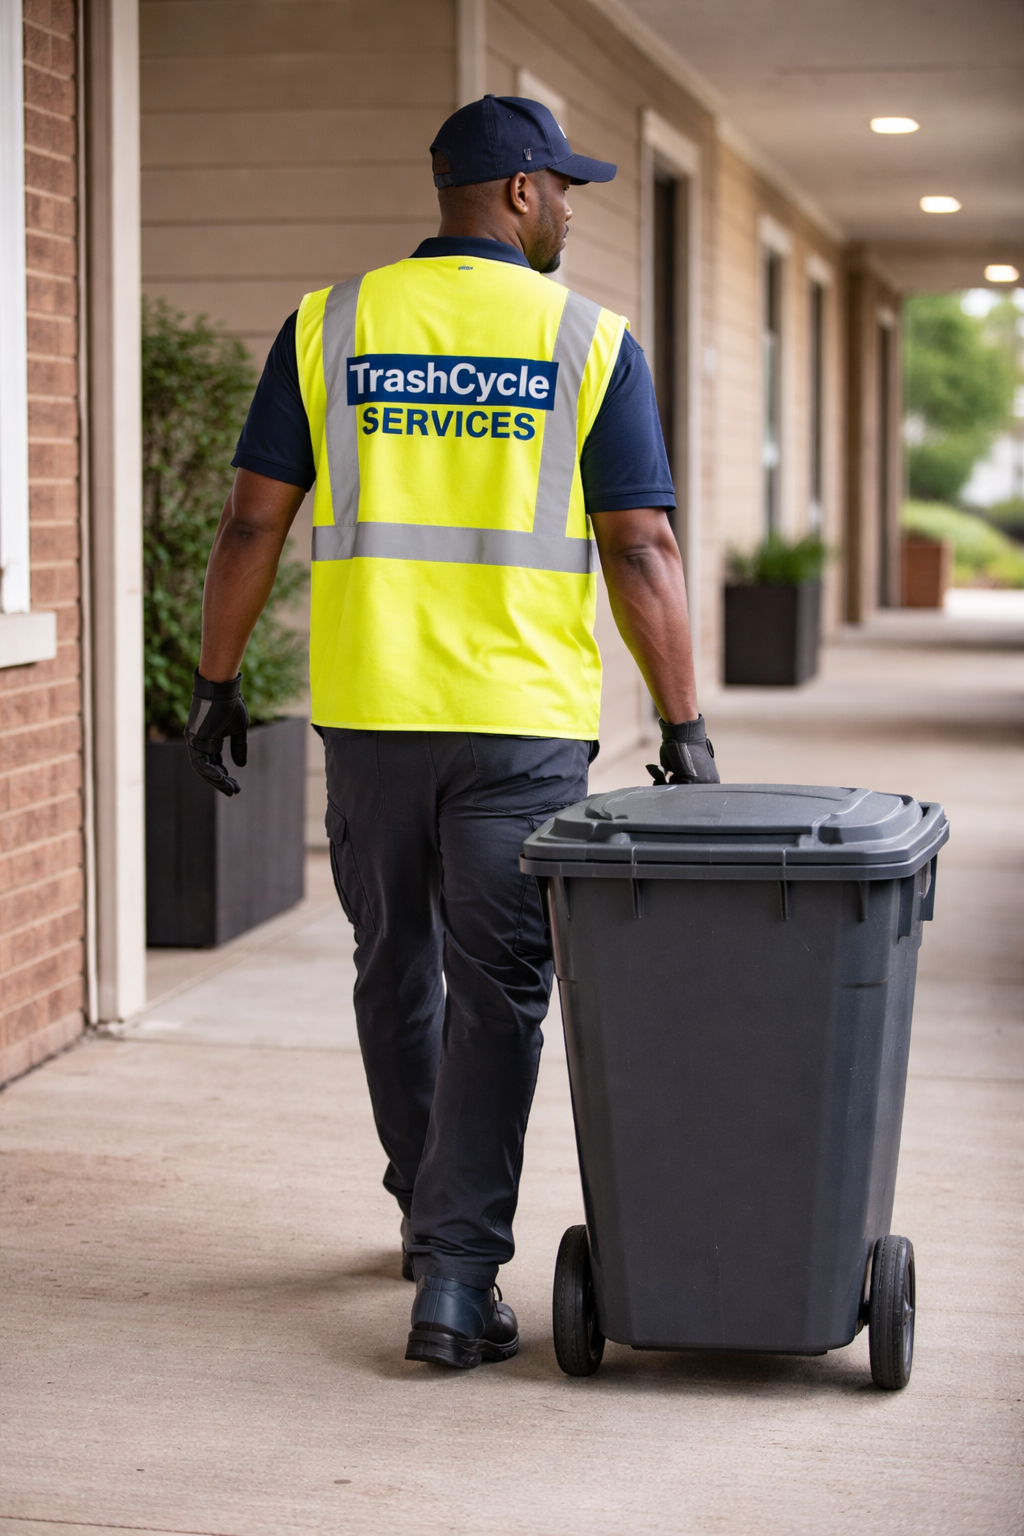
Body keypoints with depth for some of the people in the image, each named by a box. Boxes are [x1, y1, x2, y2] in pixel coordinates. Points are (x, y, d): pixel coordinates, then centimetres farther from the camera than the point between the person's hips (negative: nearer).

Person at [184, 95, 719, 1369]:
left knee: (395, 971, 19)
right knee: (495, 996, 2)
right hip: (524, 723, -2)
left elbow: (253, 521, 0)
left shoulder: (331, 325, 3)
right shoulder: (588, 341, -2)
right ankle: (456, 1278, -3)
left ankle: (430, 1213, 35)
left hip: (369, 712, 3)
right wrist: (683, 728, -1)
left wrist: (218, 682, 8)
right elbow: (638, 551, -6)